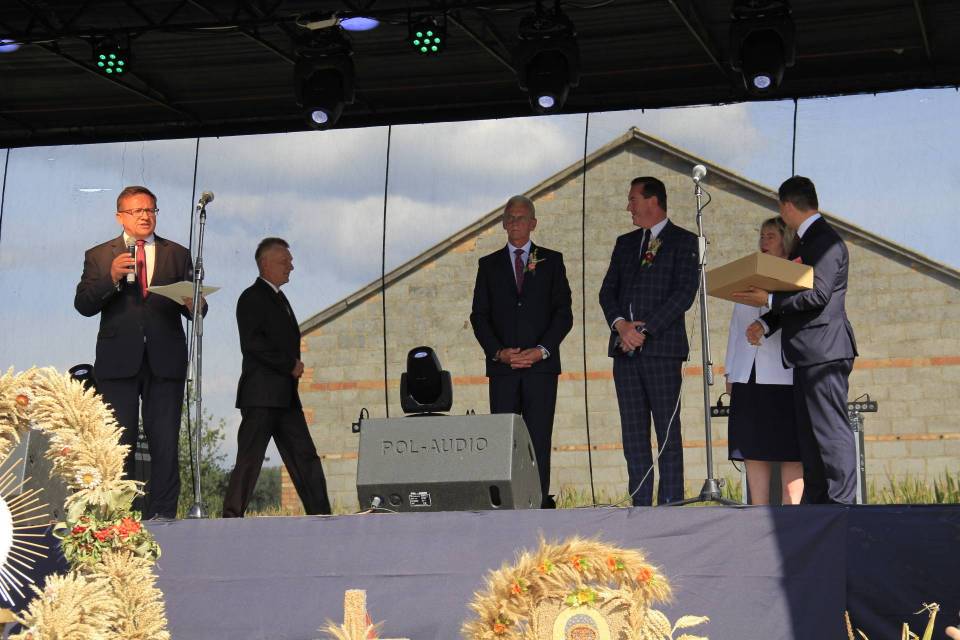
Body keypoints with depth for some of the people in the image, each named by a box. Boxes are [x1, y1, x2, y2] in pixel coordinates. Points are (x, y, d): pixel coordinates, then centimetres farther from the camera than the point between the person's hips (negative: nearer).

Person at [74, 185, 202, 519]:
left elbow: (194, 307, 9)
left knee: (166, 447, -2)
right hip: (118, 362, -1)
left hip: (165, 362, 1)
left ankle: (161, 519, 2)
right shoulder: (99, 256, 10)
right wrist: (111, 277, -17)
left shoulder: (177, 255, 14)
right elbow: (83, 304, -1)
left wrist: (193, 305, -15)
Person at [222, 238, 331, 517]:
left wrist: (294, 366, 7)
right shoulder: (252, 297, -6)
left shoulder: (279, 298, 22)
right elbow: (252, 344, -18)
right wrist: (290, 365, -14)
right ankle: (231, 520, -4)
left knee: (305, 459, 5)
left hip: (285, 397, 9)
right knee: (249, 460, -7)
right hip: (261, 396, -9)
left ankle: (321, 516, 5)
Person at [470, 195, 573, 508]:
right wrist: (499, 352, -7)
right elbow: (479, 316, 8)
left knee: (539, 438, -5)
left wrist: (542, 350, -9)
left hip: (541, 364, -1)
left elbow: (563, 312, 4)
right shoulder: (489, 265, 14)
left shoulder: (551, 260, 10)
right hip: (502, 365, 1)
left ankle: (539, 503, -4)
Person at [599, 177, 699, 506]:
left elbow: (685, 292, -8)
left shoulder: (684, 241, 2)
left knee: (668, 433, -5)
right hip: (625, 351, 6)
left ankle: (671, 507, -6)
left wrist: (645, 329, -14)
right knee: (633, 434, 3)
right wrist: (620, 324, -7)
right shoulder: (625, 243, 20)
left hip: (662, 347, -6)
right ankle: (640, 507, 5)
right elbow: (607, 291, 13)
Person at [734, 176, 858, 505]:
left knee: (831, 429, -9)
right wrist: (765, 323, 8)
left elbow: (818, 295, -20)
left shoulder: (826, 241, -10)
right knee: (811, 432, 10)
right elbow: (793, 297, 21)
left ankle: (842, 502, -8)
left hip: (823, 352, -10)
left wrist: (770, 299, -16)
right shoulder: (805, 242, 21)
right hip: (807, 355, 10)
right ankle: (815, 503, 14)